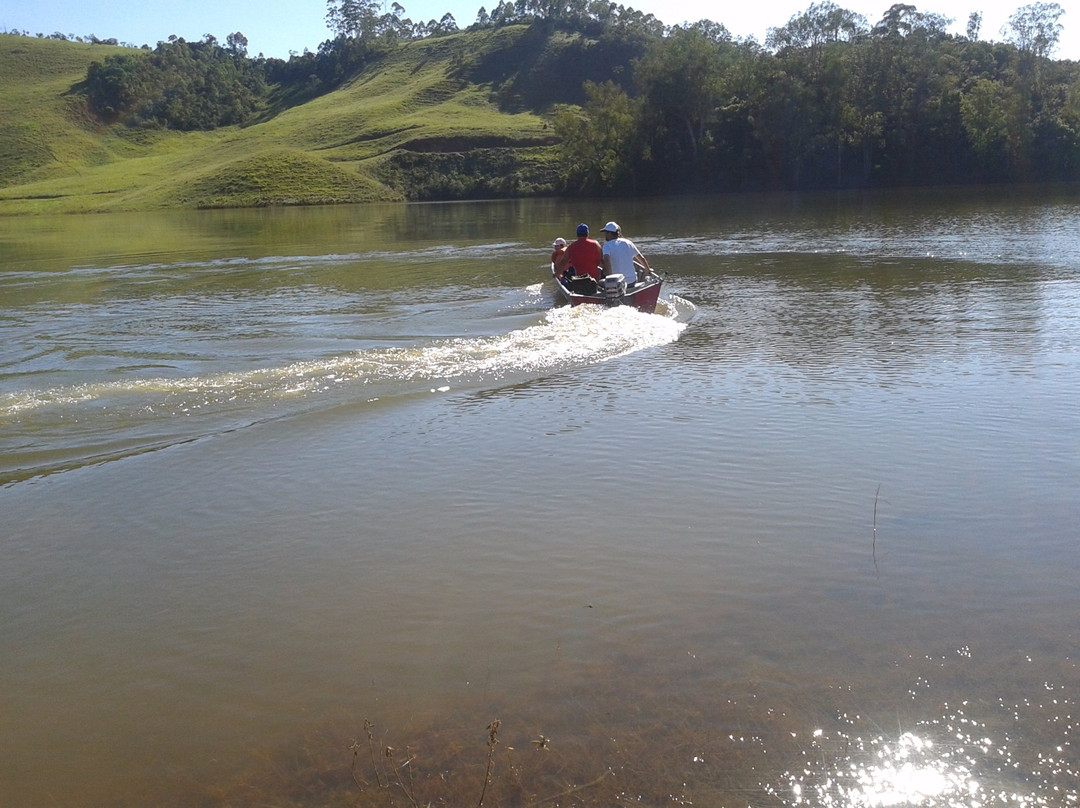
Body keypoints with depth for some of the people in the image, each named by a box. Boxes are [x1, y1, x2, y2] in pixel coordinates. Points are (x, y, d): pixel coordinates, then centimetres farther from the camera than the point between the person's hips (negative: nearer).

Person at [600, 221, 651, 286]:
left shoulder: (607, 245, -6)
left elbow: (606, 260, -26)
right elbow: (642, 258, 12)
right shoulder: (628, 242, 6)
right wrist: (648, 270, 29)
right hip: (632, 282, 3)